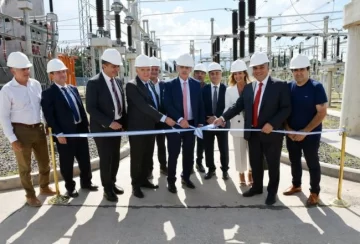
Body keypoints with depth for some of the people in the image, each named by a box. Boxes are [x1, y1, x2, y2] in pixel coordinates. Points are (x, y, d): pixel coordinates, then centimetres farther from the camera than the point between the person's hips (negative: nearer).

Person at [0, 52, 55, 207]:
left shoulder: (35, 84, 2)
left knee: (44, 162, 17)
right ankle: (30, 195, 27)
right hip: (21, 131, -5)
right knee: (25, 166, 10)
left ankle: (44, 187, 39)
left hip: (38, 128, 5)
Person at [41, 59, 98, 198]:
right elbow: (49, 116, -12)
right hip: (65, 133, -6)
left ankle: (86, 182, 33)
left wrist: (86, 125, 9)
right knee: (67, 162, 7)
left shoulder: (73, 89, 14)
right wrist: (58, 133, -17)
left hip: (80, 129, 6)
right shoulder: (48, 93, -6)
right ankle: (70, 187, 25)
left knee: (85, 159, 15)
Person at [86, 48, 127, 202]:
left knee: (115, 158, 14)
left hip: (117, 125, 6)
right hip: (102, 128, -6)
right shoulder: (94, 83, -13)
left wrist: (124, 123, 6)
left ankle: (112, 183, 32)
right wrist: (109, 123, -22)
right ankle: (107, 188, 21)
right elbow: (91, 108, -18)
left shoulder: (117, 81, 7)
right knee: (106, 159, 4)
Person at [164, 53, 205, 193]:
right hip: (175, 124, -3)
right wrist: (179, 119, -23)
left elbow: (200, 105, 8)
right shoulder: (169, 85, -3)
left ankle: (186, 178, 29)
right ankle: (171, 181, 18)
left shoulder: (196, 84, 7)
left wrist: (200, 122, 0)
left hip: (191, 123, 3)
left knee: (189, 154, 11)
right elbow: (168, 105, -12)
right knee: (173, 154, 3)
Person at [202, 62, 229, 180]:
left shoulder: (226, 89, -2)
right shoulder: (204, 89, 3)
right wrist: (206, 118, -13)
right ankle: (211, 169, 23)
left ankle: (225, 169, 24)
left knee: (224, 148, 8)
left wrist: (217, 117, -17)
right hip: (207, 122, 2)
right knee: (208, 148, 8)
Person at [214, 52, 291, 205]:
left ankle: (272, 192, 29)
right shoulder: (248, 87, 8)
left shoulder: (280, 86, -7)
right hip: (253, 132, 5)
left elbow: (286, 108, -11)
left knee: (273, 164, 10)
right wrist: (223, 118, -4)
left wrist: (272, 124, -23)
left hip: (272, 133, -4)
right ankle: (257, 187, 36)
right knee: (255, 162, 16)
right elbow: (238, 106, 7)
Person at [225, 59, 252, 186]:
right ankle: (241, 175, 27)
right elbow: (227, 108, 1)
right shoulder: (229, 90, 3)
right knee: (239, 151, 11)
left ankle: (251, 174, 30)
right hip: (237, 125, 2)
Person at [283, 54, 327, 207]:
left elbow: (322, 112, -14)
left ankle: (314, 192, 25)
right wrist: (287, 128, -7)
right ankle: (296, 185, 36)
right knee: (294, 161, 17)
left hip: (310, 134, -4)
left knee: (312, 163, 9)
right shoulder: (288, 87, 1)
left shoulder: (316, 87, -11)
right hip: (291, 134, 4)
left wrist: (305, 131, -18)